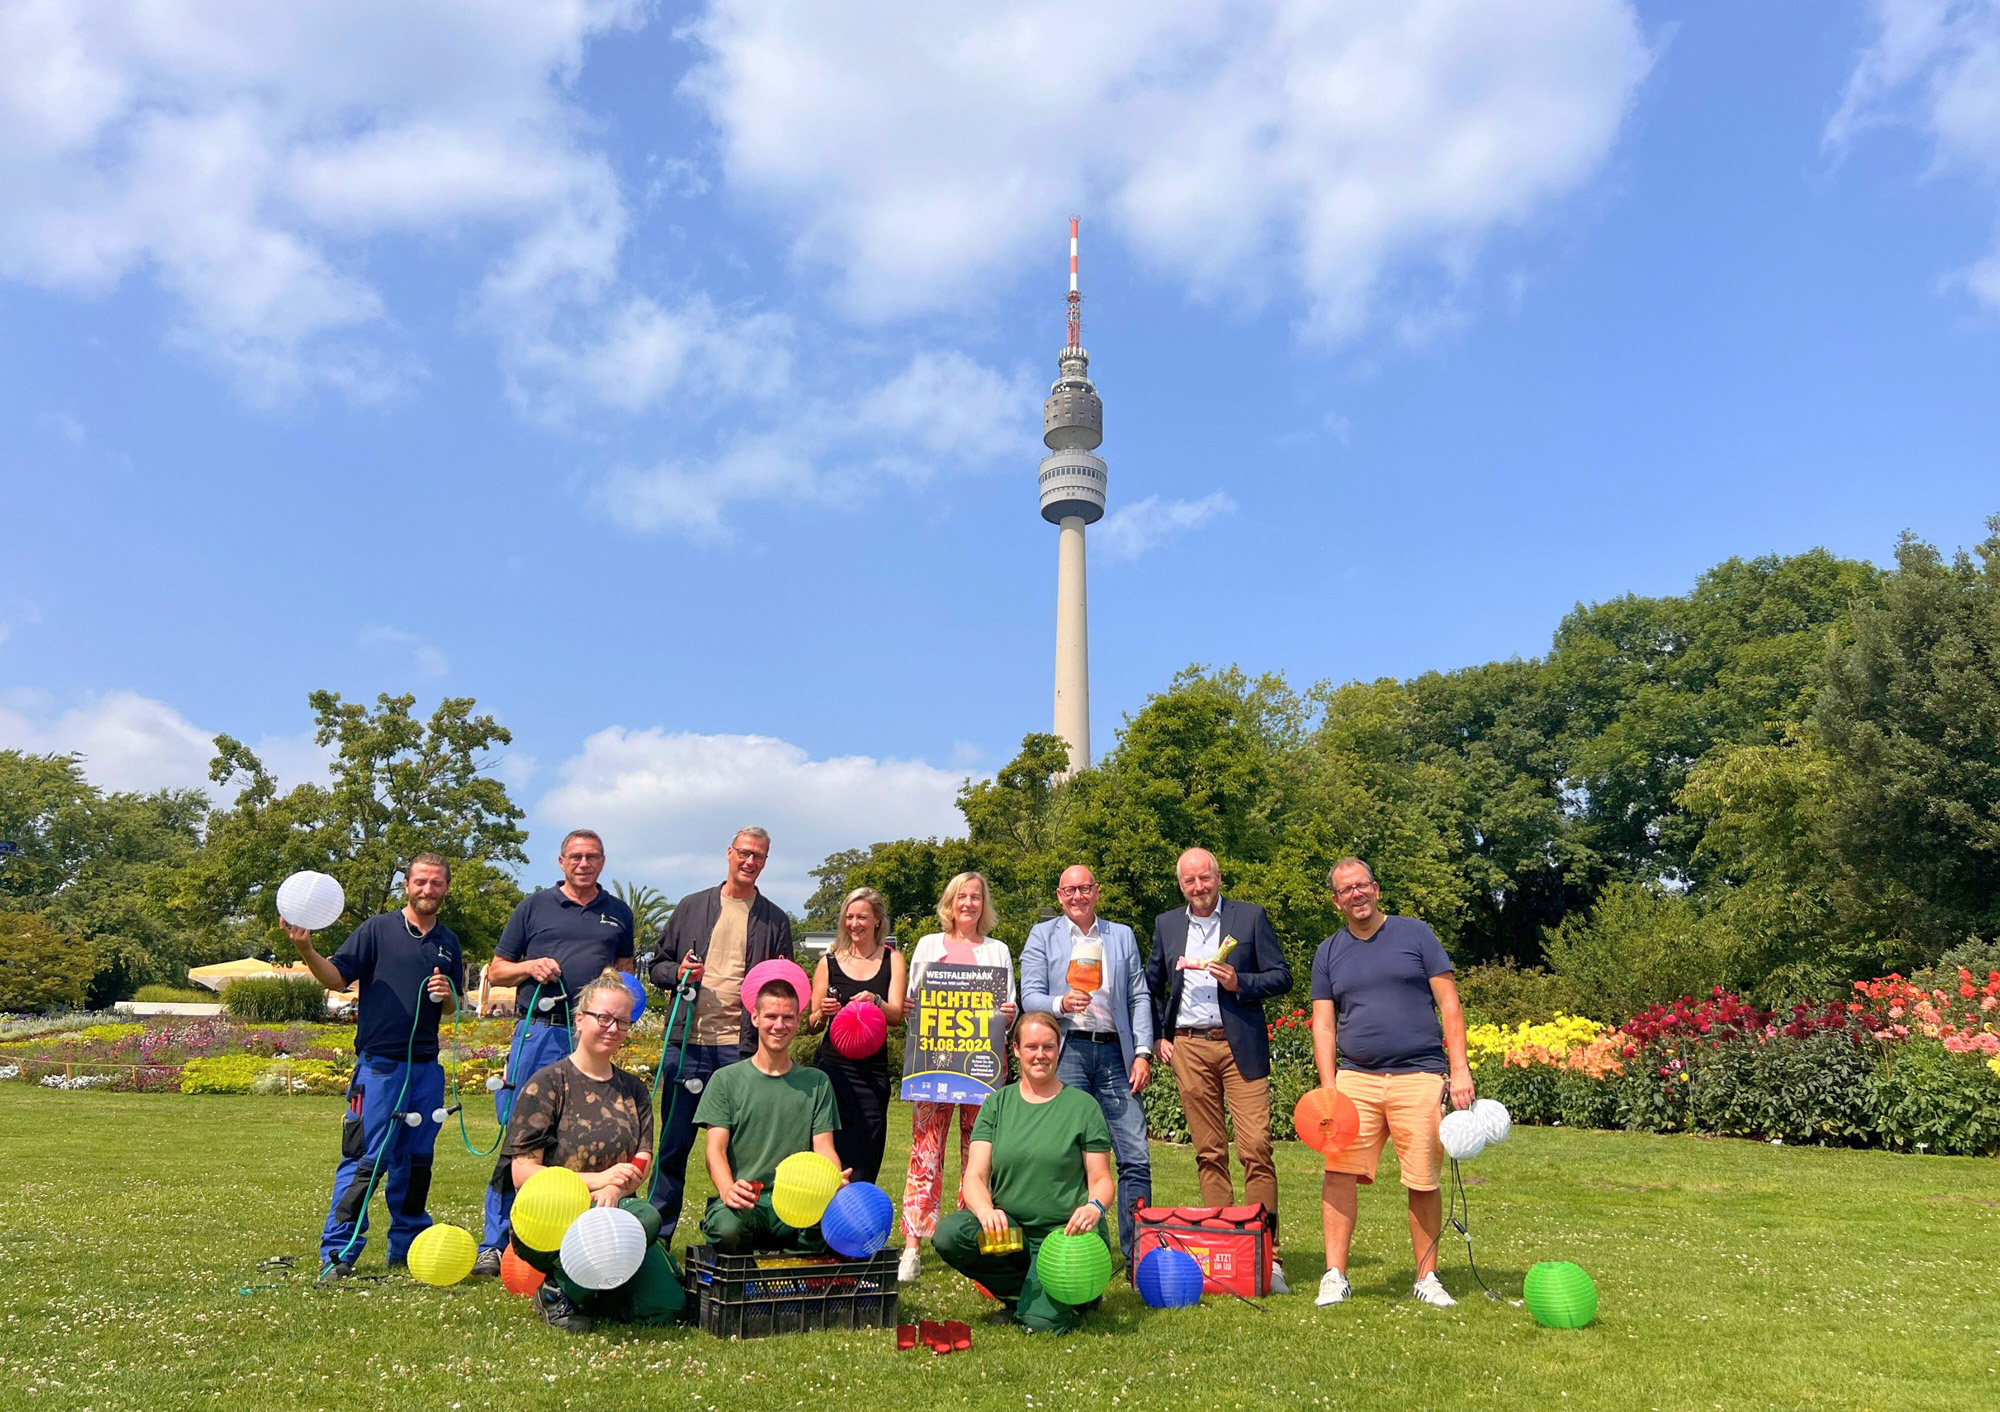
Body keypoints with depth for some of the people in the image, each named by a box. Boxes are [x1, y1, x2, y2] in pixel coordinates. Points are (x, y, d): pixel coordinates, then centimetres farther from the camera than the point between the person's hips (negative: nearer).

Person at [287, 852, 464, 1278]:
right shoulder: (377, 929, -1)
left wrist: (449, 995, -2)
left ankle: (407, 1244, 23)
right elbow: (336, 977, -6)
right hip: (380, 1062, -5)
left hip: (426, 1064, 5)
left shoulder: (449, 943, 14)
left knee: (417, 1158, 12)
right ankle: (337, 1250, 2)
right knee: (367, 1158, -7)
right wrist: (306, 950, -23)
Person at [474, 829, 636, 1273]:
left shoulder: (618, 913, 15)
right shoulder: (534, 906, 9)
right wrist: (531, 967, -7)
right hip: (538, 1034, -2)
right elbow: (496, 971, 12)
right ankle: (495, 1244, 7)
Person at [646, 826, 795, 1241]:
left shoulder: (776, 921, 10)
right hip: (687, 1043, 1)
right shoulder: (692, 907, 11)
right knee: (673, 1144, 6)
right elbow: (657, 965, 14)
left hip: (743, 1048, 0)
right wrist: (678, 973, -7)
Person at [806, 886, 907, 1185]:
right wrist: (824, 1012, -12)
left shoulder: (892, 960, 7)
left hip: (873, 1070, 0)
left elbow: (897, 1015, -4)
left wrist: (875, 1002, -25)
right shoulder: (829, 961, 8)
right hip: (831, 1065, 0)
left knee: (864, 1165, 2)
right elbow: (812, 1023, 11)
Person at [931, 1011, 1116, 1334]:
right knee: (947, 1235, -26)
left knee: (1041, 1321, -27)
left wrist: (1095, 1207, -23)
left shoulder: (1083, 1105, 2)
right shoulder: (998, 1104, 7)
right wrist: (985, 1210, -24)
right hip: (1008, 1226, 3)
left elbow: (1101, 1179, 1)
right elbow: (974, 1176, -2)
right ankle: (1029, 1291, -2)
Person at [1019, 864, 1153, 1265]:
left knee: (1136, 1157, -4)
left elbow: (1140, 998, 13)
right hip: (1066, 1051, -2)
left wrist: (1143, 1053, 2)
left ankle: (1138, 1256, 5)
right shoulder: (1043, 936, 11)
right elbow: (1030, 996, 3)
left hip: (1114, 1053, 2)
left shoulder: (1122, 935, 17)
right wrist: (1061, 1003, -18)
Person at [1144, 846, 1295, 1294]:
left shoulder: (1251, 917, 4)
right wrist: (1156, 1036, 10)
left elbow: (1281, 977, 3)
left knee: (1256, 1148, -8)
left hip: (1241, 1046, -2)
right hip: (1188, 1047, 3)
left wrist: (1238, 982, -13)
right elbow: (1150, 986, 21)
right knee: (1209, 1152, 6)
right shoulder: (1167, 924, 13)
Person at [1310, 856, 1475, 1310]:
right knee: (1339, 1171, -9)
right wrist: (1328, 1087, -2)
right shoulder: (1328, 952, 11)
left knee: (1423, 1183, 1)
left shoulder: (1414, 934, 5)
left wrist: (1460, 1069, -5)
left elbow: (1448, 1003, 3)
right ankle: (1334, 1276, 0)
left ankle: (1427, 1278, 17)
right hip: (1355, 1077, 2)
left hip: (1419, 1076, -2)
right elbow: (1323, 1023, 9)